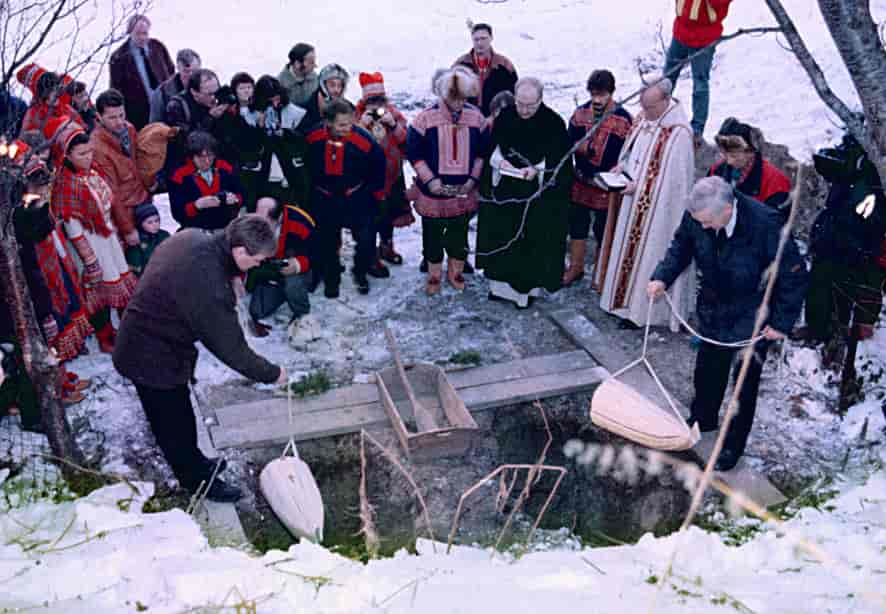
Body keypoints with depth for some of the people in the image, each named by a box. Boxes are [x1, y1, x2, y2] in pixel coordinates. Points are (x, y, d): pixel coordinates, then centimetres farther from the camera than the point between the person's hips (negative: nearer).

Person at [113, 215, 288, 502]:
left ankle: (194, 464, 47)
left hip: (139, 341, 9)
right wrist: (271, 373, -11)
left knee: (179, 415, 27)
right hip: (153, 360, -9)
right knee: (175, 426, 13)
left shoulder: (192, 236, -10)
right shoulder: (210, 287, -36)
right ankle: (198, 481, 33)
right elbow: (231, 348, -25)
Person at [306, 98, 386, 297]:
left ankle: (360, 273, 24)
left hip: (357, 198, -1)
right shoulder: (312, 139, -17)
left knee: (367, 239, -4)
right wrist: (308, 194, 13)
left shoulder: (364, 140, -22)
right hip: (324, 199, 1)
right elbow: (305, 168, 4)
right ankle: (331, 278, 34)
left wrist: (377, 196, 3)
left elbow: (377, 167, -5)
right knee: (326, 243, 12)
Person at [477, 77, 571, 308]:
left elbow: (559, 158, -8)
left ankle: (527, 286, 16)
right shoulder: (505, 117, -1)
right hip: (504, 191, 3)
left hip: (539, 196, -3)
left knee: (532, 239, 3)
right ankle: (502, 282, 24)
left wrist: (537, 169, -23)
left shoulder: (554, 122, -10)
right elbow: (492, 147, 7)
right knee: (502, 234, 9)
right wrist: (500, 160, -14)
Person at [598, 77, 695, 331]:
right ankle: (625, 299, 34)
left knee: (648, 253, 3)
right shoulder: (645, 117, 2)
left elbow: (673, 178, -22)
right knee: (629, 247, 18)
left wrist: (640, 186, -21)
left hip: (658, 207, -8)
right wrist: (624, 165, -1)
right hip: (635, 200, 8)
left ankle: (641, 310, 17)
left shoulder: (678, 133, -23)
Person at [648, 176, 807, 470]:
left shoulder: (766, 224, -32)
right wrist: (662, 277, -13)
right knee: (707, 367, 20)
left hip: (752, 314, -4)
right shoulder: (696, 215, -19)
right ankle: (703, 418, 45)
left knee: (745, 378, 7)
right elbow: (681, 246, 3)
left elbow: (794, 276, -21)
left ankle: (734, 443, 24)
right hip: (714, 305, 5)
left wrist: (782, 322, -17)